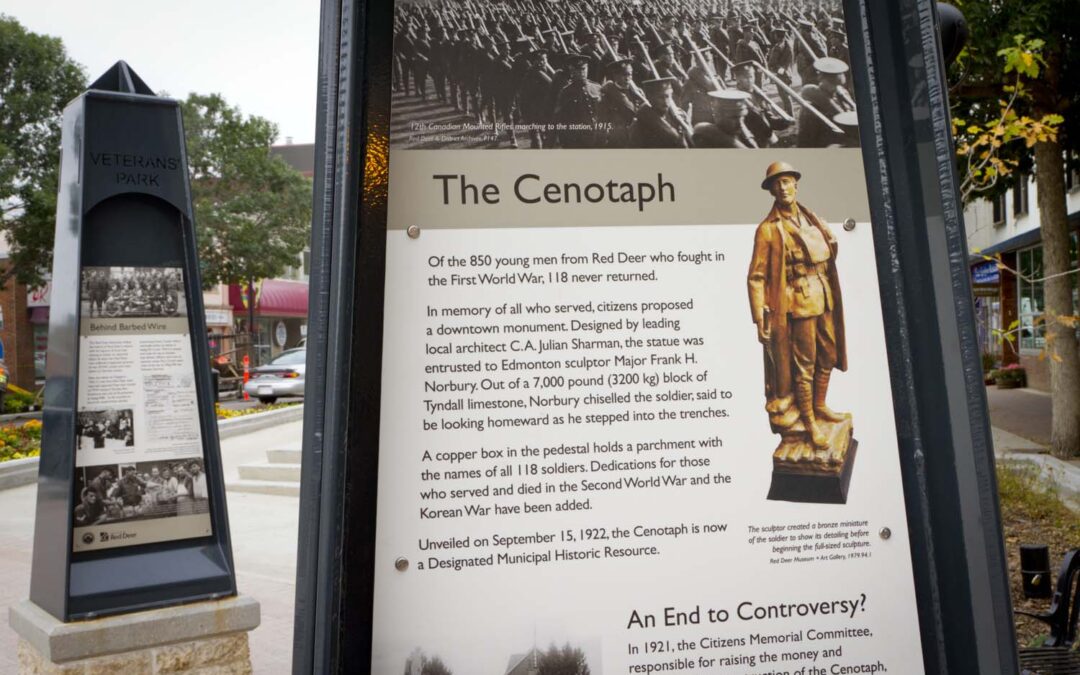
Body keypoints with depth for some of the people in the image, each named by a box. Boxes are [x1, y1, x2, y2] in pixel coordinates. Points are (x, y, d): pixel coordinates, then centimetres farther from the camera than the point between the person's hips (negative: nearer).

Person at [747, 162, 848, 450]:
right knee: (804, 363, 2)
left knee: (828, 357, 16)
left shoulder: (813, 220, 10)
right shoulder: (768, 229, -10)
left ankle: (820, 406, 37)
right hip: (798, 304, -7)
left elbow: (829, 256, 20)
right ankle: (809, 422, 17)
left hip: (825, 300, 7)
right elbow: (756, 277, -14)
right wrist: (760, 319, -19)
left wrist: (833, 295, 15)